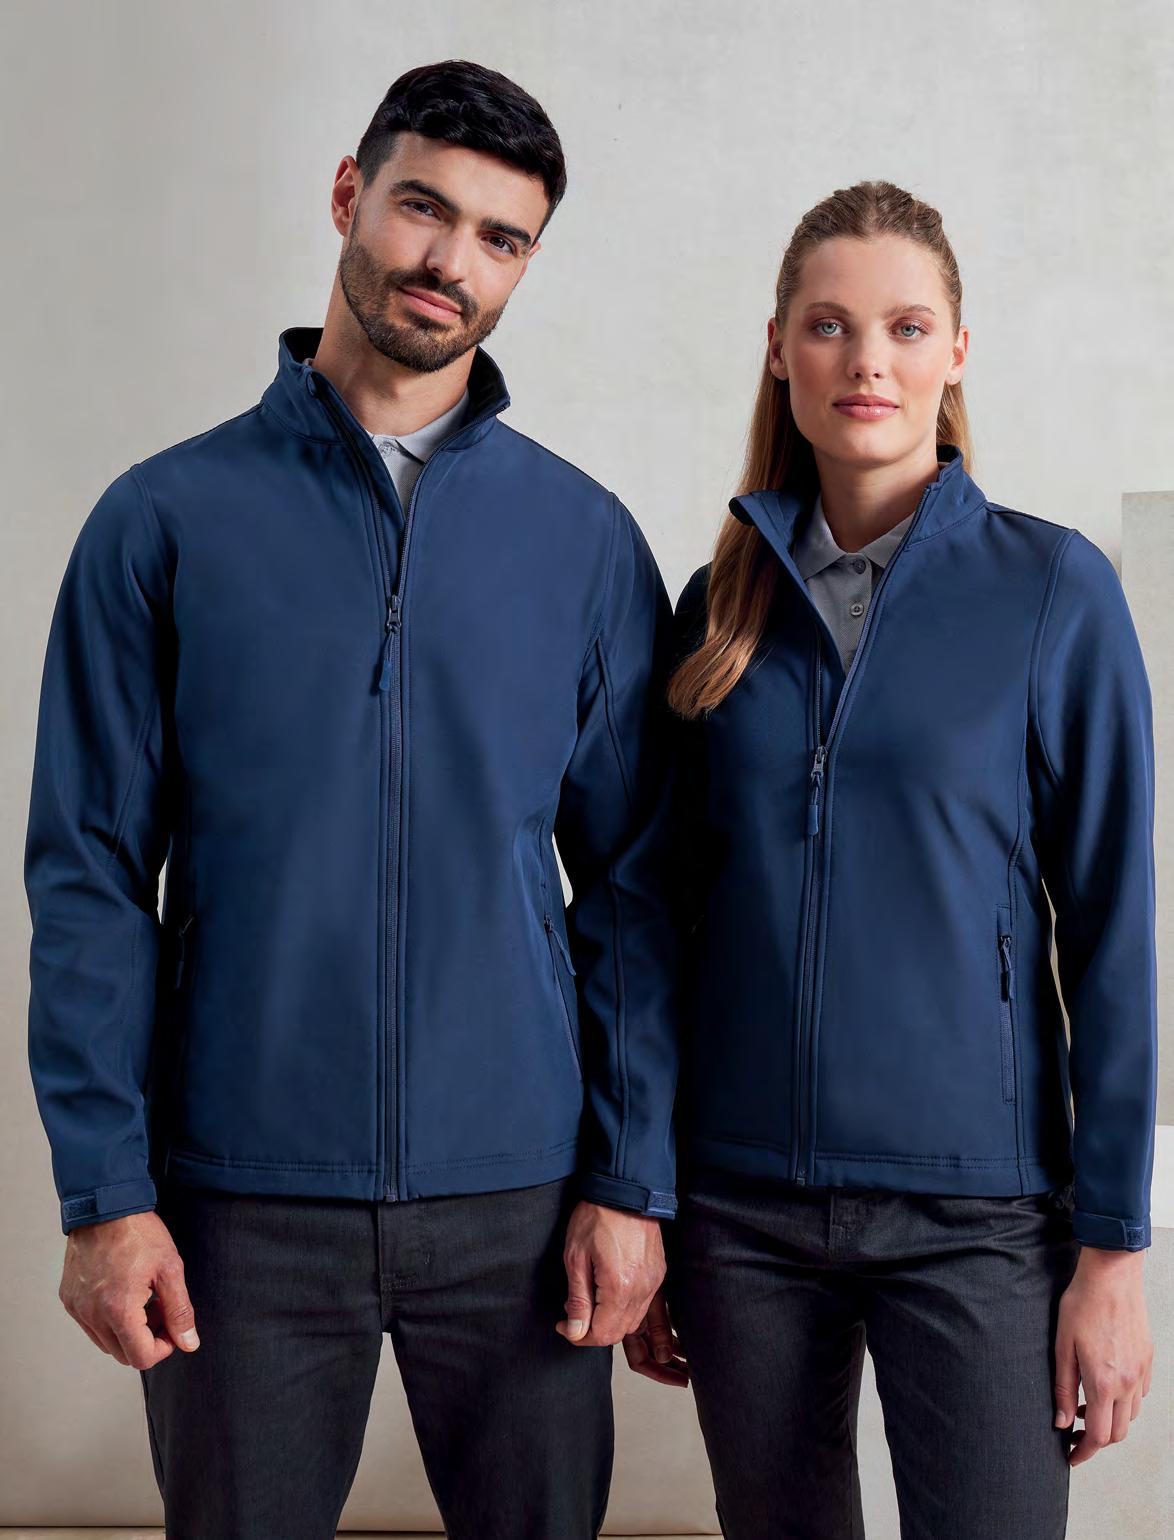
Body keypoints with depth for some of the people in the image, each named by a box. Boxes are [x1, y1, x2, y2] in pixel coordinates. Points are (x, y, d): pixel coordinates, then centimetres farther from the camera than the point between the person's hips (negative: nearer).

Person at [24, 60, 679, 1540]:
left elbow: (629, 881, 4)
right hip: (243, 1207, -1)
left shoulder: (585, 539, 3)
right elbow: (90, 874, -1)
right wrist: (105, 1189, -7)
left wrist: (632, 1180, -2)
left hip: (517, 1199, 1)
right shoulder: (166, 518, 0)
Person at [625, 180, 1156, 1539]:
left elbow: (1110, 931, -3)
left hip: (973, 1211, -3)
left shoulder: (1052, 589, -3)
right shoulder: (723, 599, 6)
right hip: (741, 1206, 3)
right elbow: (679, 911, 10)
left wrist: (1113, 1246, -6)